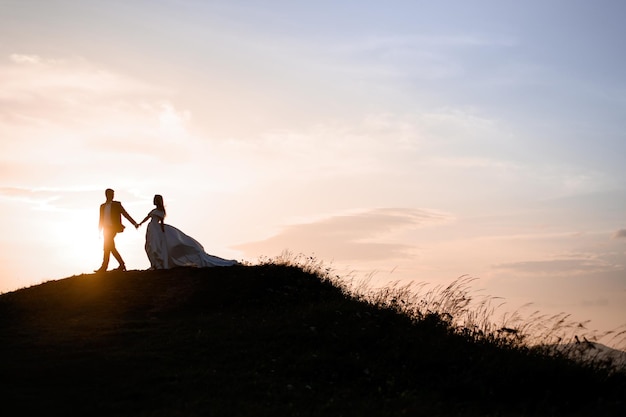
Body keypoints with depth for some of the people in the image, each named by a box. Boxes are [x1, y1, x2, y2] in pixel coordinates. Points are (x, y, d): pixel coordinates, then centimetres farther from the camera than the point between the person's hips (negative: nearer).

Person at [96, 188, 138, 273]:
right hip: (106, 229, 5)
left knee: (107, 247, -13)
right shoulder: (102, 206, 15)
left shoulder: (117, 204, 3)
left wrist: (134, 223, -7)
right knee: (111, 248, 3)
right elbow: (101, 219, 18)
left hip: (112, 228, -5)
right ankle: (122, 264, 9)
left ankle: (104, 267, -13)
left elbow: (125, 214, 1)